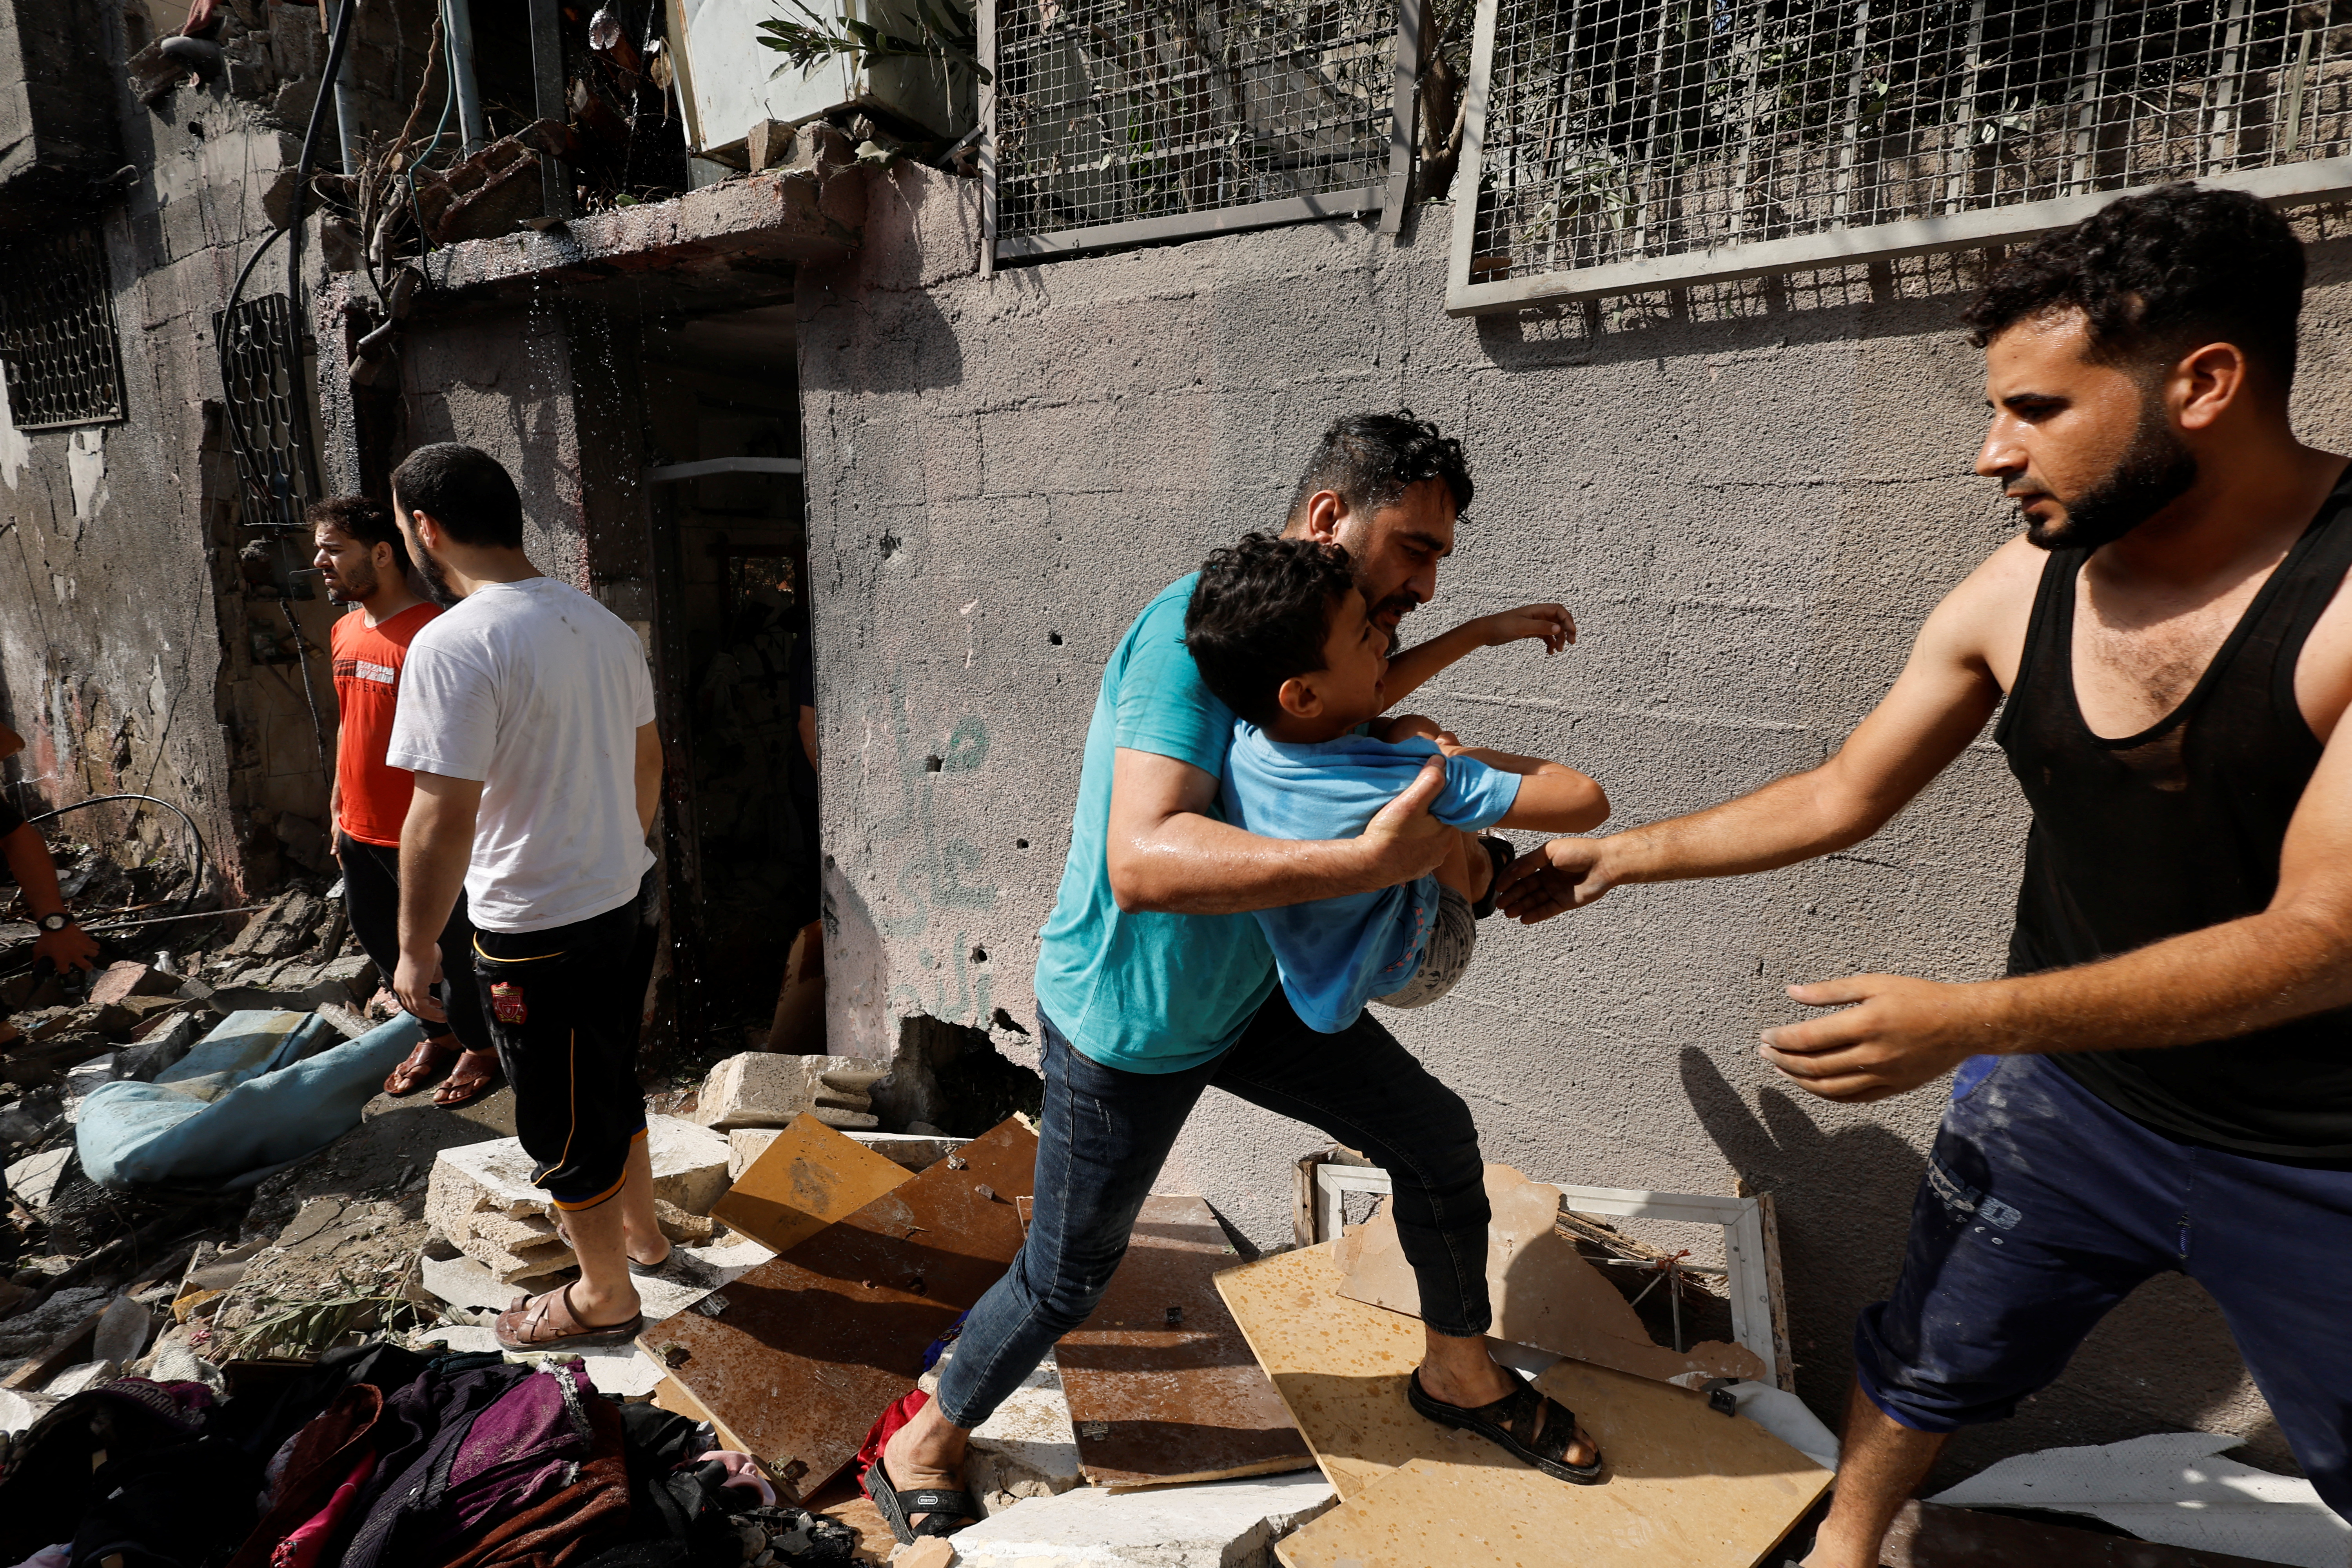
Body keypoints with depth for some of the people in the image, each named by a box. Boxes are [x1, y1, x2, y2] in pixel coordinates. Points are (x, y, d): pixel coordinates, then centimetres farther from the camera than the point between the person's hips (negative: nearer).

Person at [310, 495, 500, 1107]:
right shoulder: (345, 631, 8)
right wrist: (339, 808, 20)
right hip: (361, 830, 9)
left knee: (448, 945, 6)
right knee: (379, 940, 20)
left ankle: (480, 1046, 27)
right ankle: (438, 1035, 39)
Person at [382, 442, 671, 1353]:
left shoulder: (454, 645, -22)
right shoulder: (601, 622, 4)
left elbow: (444, 818, -24)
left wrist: (418, 947, -12)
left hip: (537, 935, -8)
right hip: (623, 900, 8)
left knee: (565, 1126, 10)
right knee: (613, 1086, 26)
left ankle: (603, 1297, 29)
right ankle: (639, 1230, 46)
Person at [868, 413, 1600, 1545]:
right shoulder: (1195, 629, -30)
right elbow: (1143, 862, -43)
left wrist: (1476, 636, 20)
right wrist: (1365, 860, -49)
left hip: (1246, 990, 8)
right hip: (1125, 1025, -8)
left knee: (1437, 1135, 11)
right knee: (1066, 1278, 11)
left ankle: (1458, 1373, 36)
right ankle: (925, 1442, 39)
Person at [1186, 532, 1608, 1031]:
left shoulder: (1250, 733, -23)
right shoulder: (1406, 780, -40)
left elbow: (1357, 707, -1)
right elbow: (1588, 801, -33)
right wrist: (1467, 758, -17)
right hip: (1401, 976, -5)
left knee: (1412, 731, 8)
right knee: (1420, 737, -4)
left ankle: (1475, 867, 36)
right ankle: (1476, 871, 28)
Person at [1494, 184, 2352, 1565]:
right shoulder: (2022, 590, -10)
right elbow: (1843, 796, 0)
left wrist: (1972, 1019, -35)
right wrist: (1622, 856, -2)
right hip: (2064, 1093, 4)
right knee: (1928, 1363, 20)